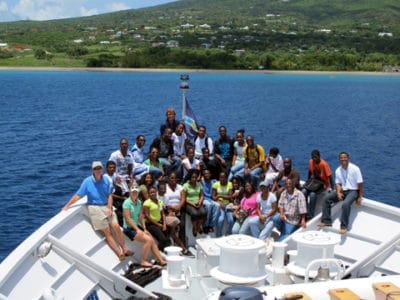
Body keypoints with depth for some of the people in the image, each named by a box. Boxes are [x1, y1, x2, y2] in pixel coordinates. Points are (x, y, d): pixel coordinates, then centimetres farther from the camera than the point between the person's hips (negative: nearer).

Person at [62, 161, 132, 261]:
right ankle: (120, 254, -7)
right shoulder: (87, 181, -4)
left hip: (106, 206, 3)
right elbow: (77, 195, -3)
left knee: (116, 227, -12)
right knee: (107, 232, -6)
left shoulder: (106, 180, 4)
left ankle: (124, 249, -1)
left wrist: (109, 208, -6)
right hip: (95, 208, -3)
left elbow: (109, 195, 5)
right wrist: (66, 206, -6)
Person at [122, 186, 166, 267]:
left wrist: (144, 229, 1)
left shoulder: (139, 202, 8)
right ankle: (143, 261, -9)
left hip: (137, 226, 7)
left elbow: (141, 217, 11)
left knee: (153, 241, -6)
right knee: (148, 239, -21)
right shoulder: (127, 203, -13)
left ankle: (161, 260, -1)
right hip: (129, 229, -7)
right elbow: (128, 219, -16)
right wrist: (138, 230, -17)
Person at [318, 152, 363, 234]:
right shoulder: (338, 170, 6)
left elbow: (360, 183, -9)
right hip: (343, 190, 6)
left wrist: (360, 197, -12)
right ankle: (326, 221, -6)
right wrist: (338, 193, -13)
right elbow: (338, 183, 8)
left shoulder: (355, 169, -10)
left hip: (353, 191, -6)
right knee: (326, 198, -10)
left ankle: (344, 226, -25)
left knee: (345, 204, -35)